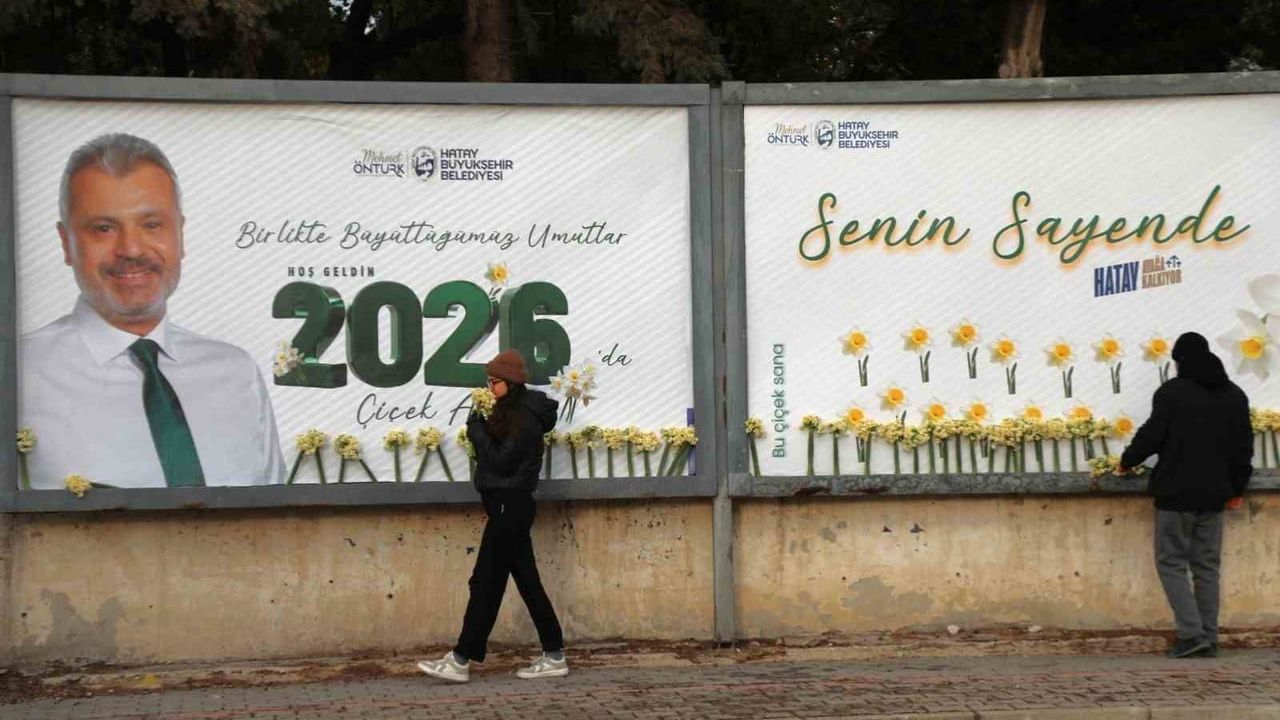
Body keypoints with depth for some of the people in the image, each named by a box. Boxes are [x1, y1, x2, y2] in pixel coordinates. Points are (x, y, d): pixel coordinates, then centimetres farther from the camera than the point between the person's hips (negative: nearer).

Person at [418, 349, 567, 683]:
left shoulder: (525, 418, -14)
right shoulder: (510, 412, 16)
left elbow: (502, 462, -18)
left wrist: (477, 430, -10)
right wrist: (481, 430, 2)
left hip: (509, 506, -10)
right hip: (510, 507, 10)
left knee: (486, 582, -7)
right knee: (528, 582, 10)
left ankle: (461, 660, -4)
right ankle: (554, 656, 13)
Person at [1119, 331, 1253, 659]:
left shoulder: (1172, 392, -9)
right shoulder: (1235, 395, 9)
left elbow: (1151, 435, -11)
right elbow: (1243, 446, 11)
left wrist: (1127, 461, 7)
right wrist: (1236, 488, 19)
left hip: (1176, 493, -5)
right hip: (1214, 494, 5)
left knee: (1172, 561, 0)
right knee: (1207, 565, 10)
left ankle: (1191, 633, -11)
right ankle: (1208, 638, 9)